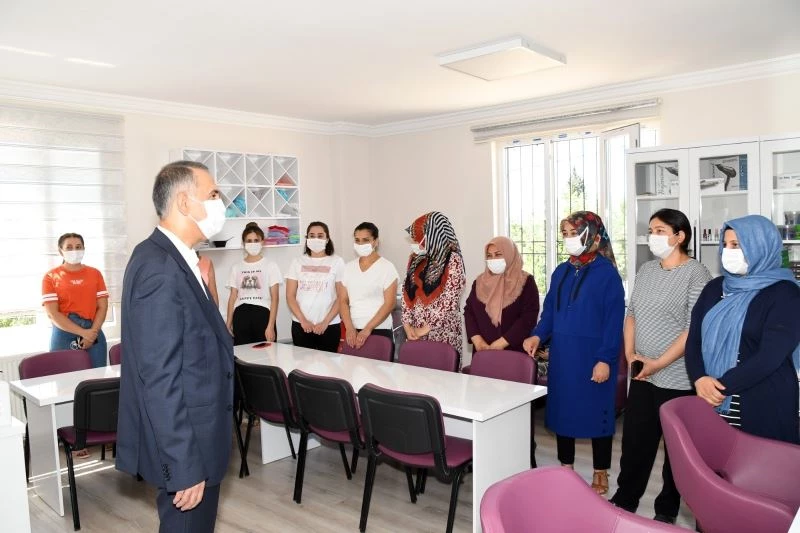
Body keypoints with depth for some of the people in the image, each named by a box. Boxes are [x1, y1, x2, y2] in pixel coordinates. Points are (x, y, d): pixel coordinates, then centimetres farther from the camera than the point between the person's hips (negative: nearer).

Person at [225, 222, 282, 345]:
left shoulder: (270, 266, 3)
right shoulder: (236, 268, 12)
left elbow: (274, 298, -2)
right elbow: (233, 297, 12)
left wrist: (271, 326, -11)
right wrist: (229, 323, 5)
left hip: (262, 314, -2)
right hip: (241, 316, 3)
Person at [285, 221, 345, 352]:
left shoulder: (337, 262, 0)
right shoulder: (298, 262, 6)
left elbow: (341, 297, -3)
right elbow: (290, 296, 4)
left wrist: (325, 322, -10)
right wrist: (303, 321, -7)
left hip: (329, 326, -2)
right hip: (301, 325, 2)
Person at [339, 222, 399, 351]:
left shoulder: (387, 267, -5)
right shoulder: (348, 267, 8)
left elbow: (389, 304, -10)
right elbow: (343, 301, 7)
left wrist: (367, 329, -14)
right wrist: (349, 328, -6)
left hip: (379, 331, -4)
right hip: (353, 331, 4)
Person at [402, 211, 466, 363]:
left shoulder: (452, 259, -9)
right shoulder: (416, 259, 9)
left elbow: (449, 301, -14)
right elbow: (407, 292, 7)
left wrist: (424, 329, -12)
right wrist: (407, 325, -4)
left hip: (442, 333, -5)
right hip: (415, 333, 5)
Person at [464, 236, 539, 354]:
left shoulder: (526, 282, -2)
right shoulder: (480, 281, 10)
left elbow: (528, 318, -11)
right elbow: (469, 311, 5)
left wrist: (501, 344, -17)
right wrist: (477, 341, -11)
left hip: (514, 352, -3)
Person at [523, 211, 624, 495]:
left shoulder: (607, 273, -9)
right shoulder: (561, 271, 9)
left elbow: (614, 319, -12)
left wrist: (605, 359, -17)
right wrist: (538, 335, -5)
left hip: (592, 358, -6)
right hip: (561, 356, 6)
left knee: (596, 413, 6)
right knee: (562, 410, 13)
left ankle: (600, 475, 22)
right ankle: (566, 468, 30)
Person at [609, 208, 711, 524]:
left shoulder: (695, 273, -12)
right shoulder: (646, 270, 9)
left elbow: (694, 329, -16)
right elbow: (632, 313, 13)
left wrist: (658, 363, -16)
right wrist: (630, 354, 1)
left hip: (677, 379, -6)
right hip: (642, 375, 6)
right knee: (634, 440, 14)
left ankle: (667, 509, 25)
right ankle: (625, 500, 28)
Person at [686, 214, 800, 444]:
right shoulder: (715, 288, 11)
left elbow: (770, 356, -14)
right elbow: (694, 339, 5)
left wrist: (721, 387, -16)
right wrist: (699, 379, -13)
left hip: (764, 408, -4)